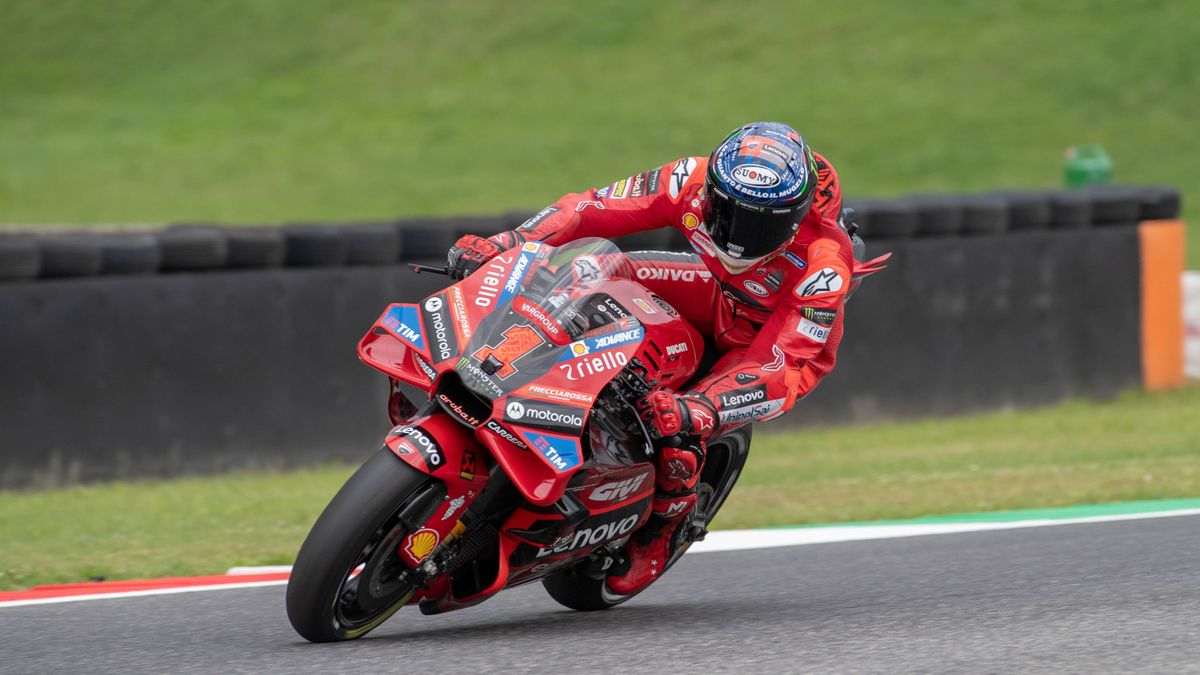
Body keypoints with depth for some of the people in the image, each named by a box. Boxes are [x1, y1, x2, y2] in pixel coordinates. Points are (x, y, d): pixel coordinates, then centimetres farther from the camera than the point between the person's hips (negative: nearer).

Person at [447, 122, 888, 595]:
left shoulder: (825, 267, -40)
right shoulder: (695, 181, -29)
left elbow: (779, 362, -43)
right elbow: (594, 210, -23)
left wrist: (696, 412, -58)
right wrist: (502, 245, -35)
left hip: (787, 341, -5)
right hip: (722, 297, 5)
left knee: (678, 435, -28)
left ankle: (655, 536, 4)